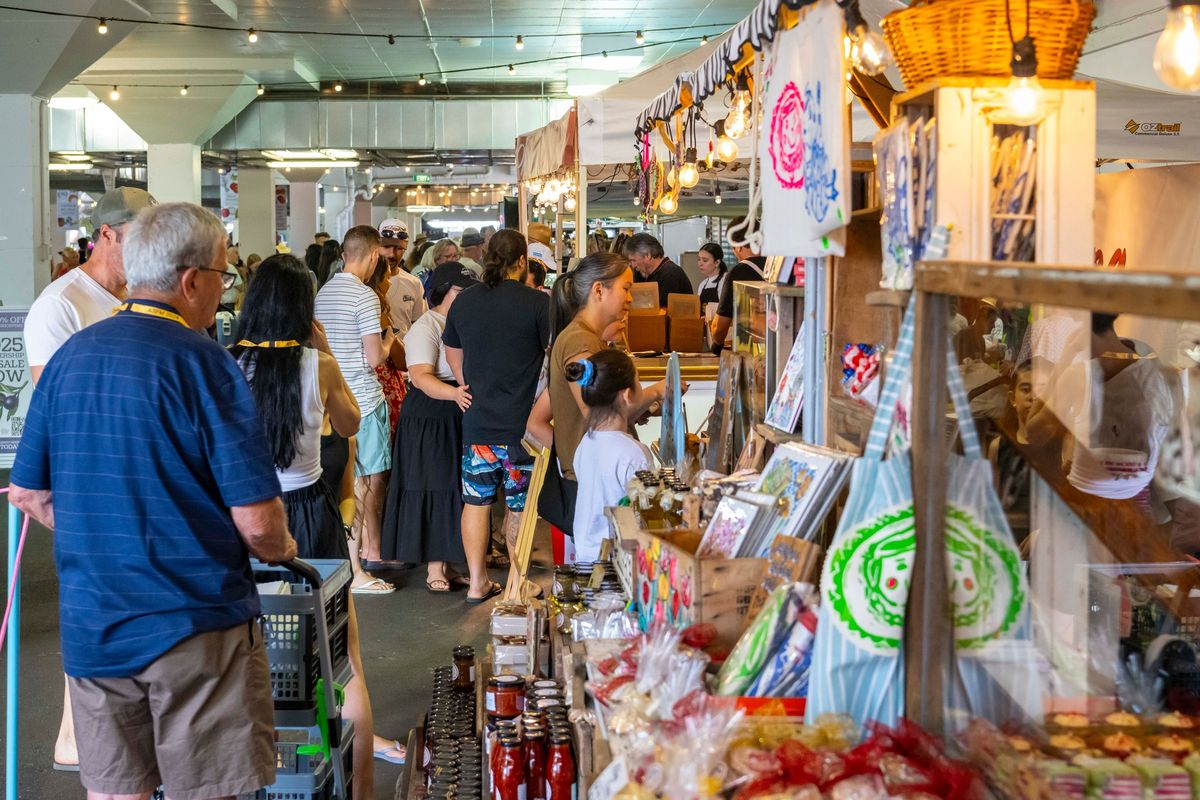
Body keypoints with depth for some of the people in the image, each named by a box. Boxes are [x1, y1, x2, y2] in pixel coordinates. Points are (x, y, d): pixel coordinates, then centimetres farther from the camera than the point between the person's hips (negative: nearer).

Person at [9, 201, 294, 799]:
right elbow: (257, 521, -16)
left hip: (91, 626, 6)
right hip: (194, 625, -5)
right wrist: (281, 549, 5)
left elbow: (29, 494, 12)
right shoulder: (205, 365, -14)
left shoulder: (69, 357, 4)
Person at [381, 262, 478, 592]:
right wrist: (454, 394, -41)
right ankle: (433, 570, 2)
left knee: (454, 489, 9)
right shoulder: (425, 328, -12)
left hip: (461, 417, 8)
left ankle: (446, 566, 15)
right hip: (431, 419, -8)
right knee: (433, 491, -4)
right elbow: (421, 376, -25)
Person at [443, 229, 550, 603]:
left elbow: (453, 356, 16)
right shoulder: (537, 303, -11)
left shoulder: (464, 301, 5)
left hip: (477, 420, 4)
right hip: (522, 423, -4)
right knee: (519, 504, 7)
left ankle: (477, 582, 15)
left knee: (476, 500, 11)